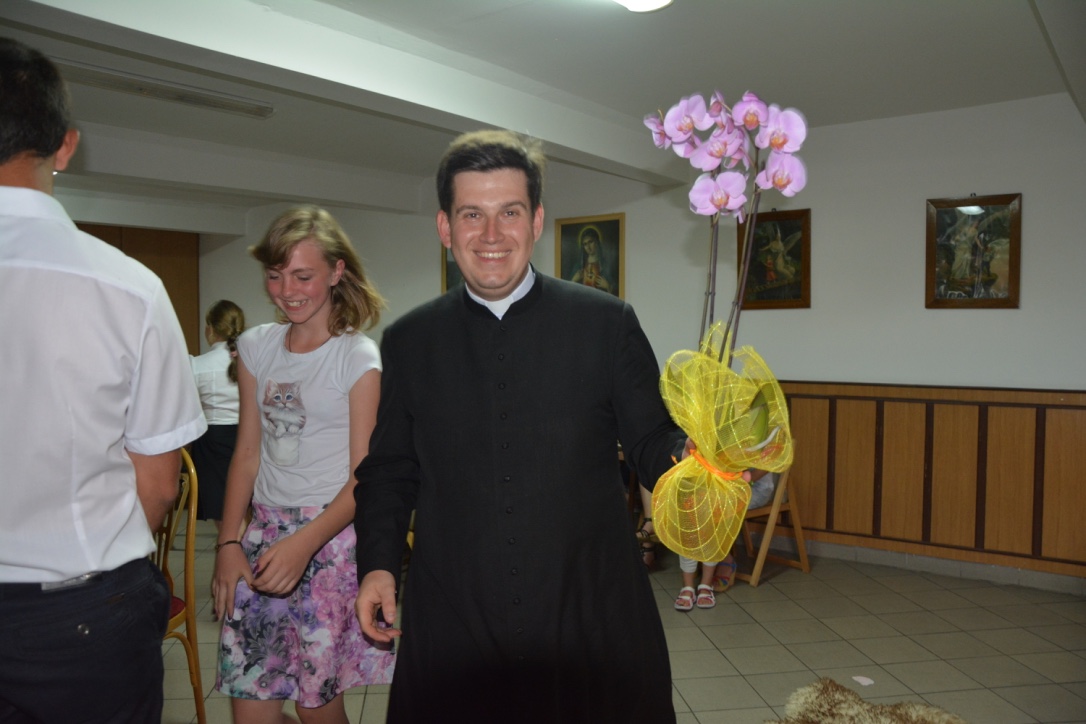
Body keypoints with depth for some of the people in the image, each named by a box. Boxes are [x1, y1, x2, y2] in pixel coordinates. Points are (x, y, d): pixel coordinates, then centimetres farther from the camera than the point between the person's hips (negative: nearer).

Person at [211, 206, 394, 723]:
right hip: (263, 536, 4)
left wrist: (304, 543, -22)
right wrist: (228, 543, 1)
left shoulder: (359, 358, -8)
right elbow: (248, 454, 8)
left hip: (333, 539, -4)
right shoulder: (256, 347, 7)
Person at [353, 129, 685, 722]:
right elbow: (389, 469, 10)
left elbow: (651, 444, 0)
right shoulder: (407, 341, 3)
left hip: (592, 619, 0)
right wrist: (378, 564, -2)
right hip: (453, 624, 1)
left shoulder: (606, 323, -3)